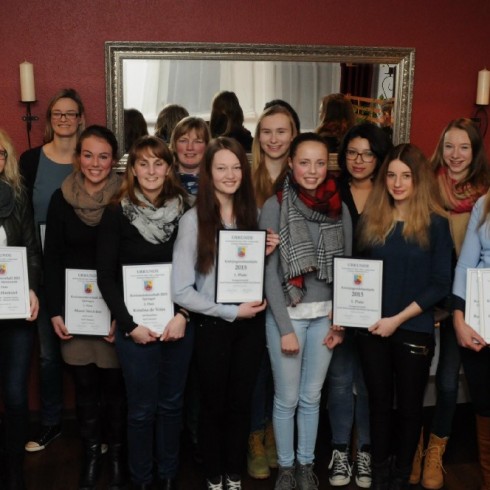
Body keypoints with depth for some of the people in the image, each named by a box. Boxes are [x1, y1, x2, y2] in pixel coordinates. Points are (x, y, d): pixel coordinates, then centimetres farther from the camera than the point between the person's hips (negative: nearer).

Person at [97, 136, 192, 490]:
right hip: (136, 327, -2)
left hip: (179, 324, 2)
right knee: (142, 408, 7)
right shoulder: (117, 214, -5)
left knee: (172, 403, 14)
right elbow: (106, 277, -5)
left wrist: (184, 315, -9)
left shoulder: (185, 212, 0)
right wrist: (129, 324, -11)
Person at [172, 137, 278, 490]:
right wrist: (230, 312, -17)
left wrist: (266, 255, -5)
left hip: (250, 324, 4)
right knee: (214, 405, 12)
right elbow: (181, 290, -15)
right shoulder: (193, 220, -11)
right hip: (212, 326, -4)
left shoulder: (253, 215, 4)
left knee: (241, 404, 14)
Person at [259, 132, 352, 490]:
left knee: (312, 396, 14)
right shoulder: (275, 206, -9)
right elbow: (269, 271, -10)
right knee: (287, 398, 8)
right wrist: (285, 327, -11)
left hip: (325, 315, 3)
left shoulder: (339, 208, 2)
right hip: (286, 314, -3)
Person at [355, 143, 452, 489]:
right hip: (372, 329, 3)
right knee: (379, 403, 13)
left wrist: (398, 318, -14)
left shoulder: (435, 223, -6)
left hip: (415, 331, -2)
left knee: (409, 405, 12)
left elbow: (441, 285, -9)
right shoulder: (370, 220, 4)